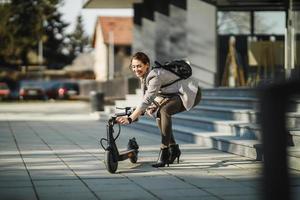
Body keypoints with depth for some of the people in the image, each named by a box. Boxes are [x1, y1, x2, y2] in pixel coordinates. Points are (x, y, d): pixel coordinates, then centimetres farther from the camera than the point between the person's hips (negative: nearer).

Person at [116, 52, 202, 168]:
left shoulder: (155, 76, -28)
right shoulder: (144, 77, 2)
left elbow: (147, 100, -36)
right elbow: (146, 97, 8)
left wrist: (130, 118, -42)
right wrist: (148, 109, -15)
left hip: (192, 93, -10)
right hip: (178, 95, 10)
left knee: (164, 111, -28)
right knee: (160, 115, 2)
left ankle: (164, 151, -24)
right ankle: (173, 149, 16)